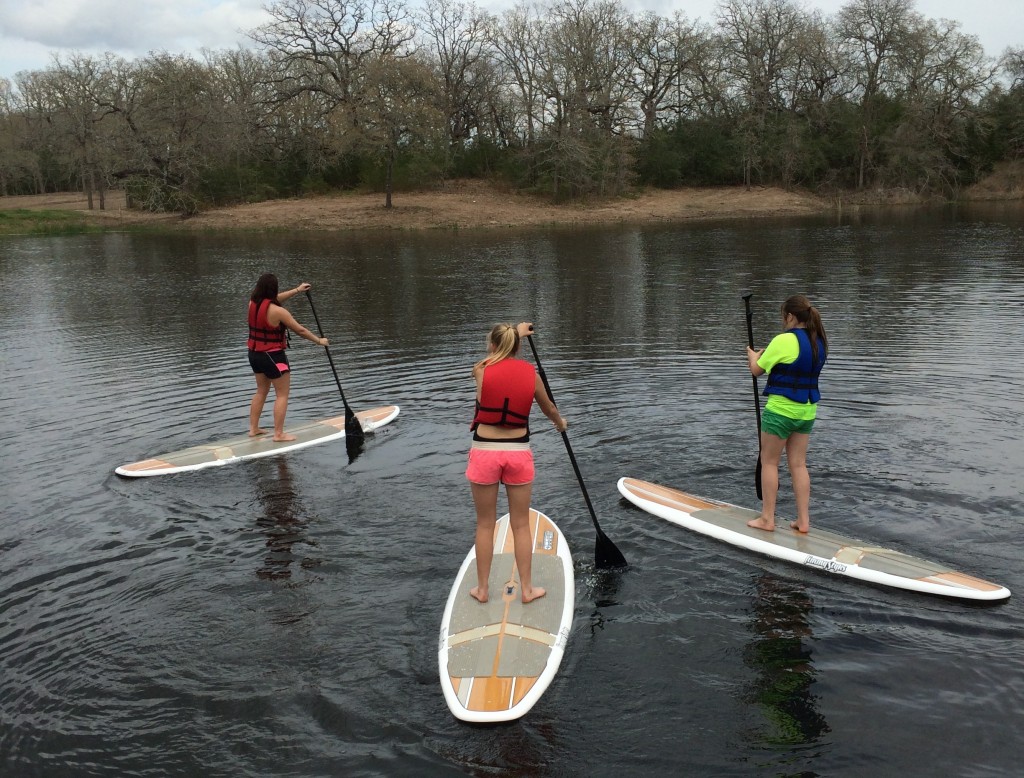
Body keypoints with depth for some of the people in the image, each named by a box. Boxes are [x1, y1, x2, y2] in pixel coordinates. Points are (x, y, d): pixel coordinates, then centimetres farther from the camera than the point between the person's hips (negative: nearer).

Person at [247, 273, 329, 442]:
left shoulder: (253, 303, -2)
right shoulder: (277, 311, -22)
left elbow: (276, 299, 17)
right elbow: (300, 330, -14)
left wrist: (297, 290, 23)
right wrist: (319, 341, 0)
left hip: (255, 354, 8)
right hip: (273, 356, -8)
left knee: (262, 391, 22)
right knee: (282, 394, 4)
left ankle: (253, 429, 27)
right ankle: (279, 434, 4)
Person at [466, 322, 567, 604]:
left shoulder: (481, 369, -2)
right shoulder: (530, 373, 1)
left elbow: (496, 356, 24)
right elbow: (548, 408, 19)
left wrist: (516, 333, 40)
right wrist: (560, 422, 42)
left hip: (485, 452, -1)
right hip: (518, 453, 1)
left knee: (485, 524, 11)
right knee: (521, 525, 12)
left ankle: (482, 589, 21)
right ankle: (527, 589, 21)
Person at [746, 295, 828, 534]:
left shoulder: (784, 340, -18)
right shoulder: (819, 342, 6)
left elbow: (757, 370, -9)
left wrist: (753, 356, 12)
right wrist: (767, 355, 18)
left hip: (781, 409, -7)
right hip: (807, 411, 7)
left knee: (769, 462, 5)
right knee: (798, 464, 12)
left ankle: (767, 519, 10)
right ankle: (803, 520, 15)